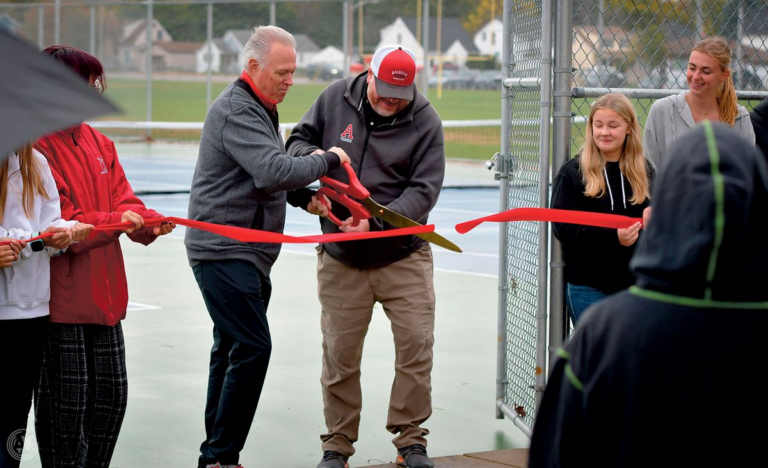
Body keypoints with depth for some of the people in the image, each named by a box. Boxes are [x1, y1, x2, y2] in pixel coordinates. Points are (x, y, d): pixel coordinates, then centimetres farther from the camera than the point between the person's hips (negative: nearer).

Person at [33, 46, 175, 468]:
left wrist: (148, 222, -14)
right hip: (61, 301, -8)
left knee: (111, 394, 13)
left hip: (103, 297, 8)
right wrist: (114, 223, -27)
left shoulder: (98, 143, 14)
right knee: (66, 402, -1)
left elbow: (123, 201, 7)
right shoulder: (35, 147, -12)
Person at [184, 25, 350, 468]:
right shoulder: (236, 111, -15)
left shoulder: (259, 109, 19)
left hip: (247, 253, 11)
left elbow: (270, 175, 22)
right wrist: (328, 161, -14)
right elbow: (275, 171, -27)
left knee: (233, 349, 12)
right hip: (224, 251, -11)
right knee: (252, 348, -13)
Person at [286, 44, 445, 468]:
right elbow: (298, 140, 11)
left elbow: (424, 190, -12)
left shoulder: (425, 122, -7)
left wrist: (376, 222, -24)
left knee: (416, 345, -3)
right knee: (339, 353, 4)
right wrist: (311, 156, -13)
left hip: (404, 256, -1)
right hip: (341, 258, 1)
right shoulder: (335, 99, -1)